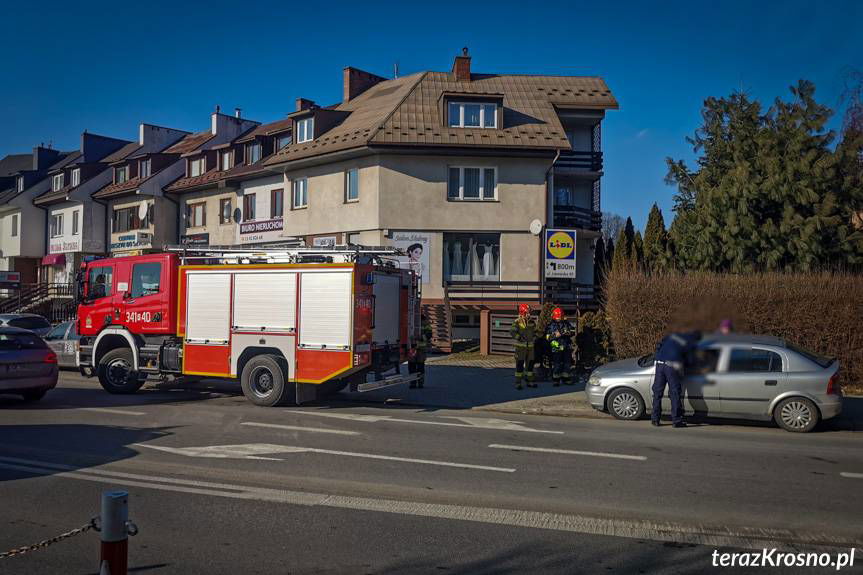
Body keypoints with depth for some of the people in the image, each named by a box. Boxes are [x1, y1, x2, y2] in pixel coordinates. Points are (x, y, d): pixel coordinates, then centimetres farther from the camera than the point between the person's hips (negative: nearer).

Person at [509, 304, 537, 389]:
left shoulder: (532, 322, 9)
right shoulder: (517, 322, -8)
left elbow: (535, 331, 23)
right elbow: (512, 331, -18)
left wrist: (534, 337, 7)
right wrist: (519, 338, -24)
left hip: (530, 346, 6)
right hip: (520, 346, -6)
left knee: (530, 363, 10)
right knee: (519, 364, -4)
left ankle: (530, 381, 21)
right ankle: (518, 383, 1)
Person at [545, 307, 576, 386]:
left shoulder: (567, 323, 9)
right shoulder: (551, 326, 2)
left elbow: (573, 332, 8)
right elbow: (548, 337, -1)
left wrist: (567, 332, -12)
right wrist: (555, 335, -18)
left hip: (567, 347, 3)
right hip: (556, 348, -3)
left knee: (567, 363, 9)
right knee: (556, 364, -4)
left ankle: (567, 379, 20)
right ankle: (556, 380, 5)